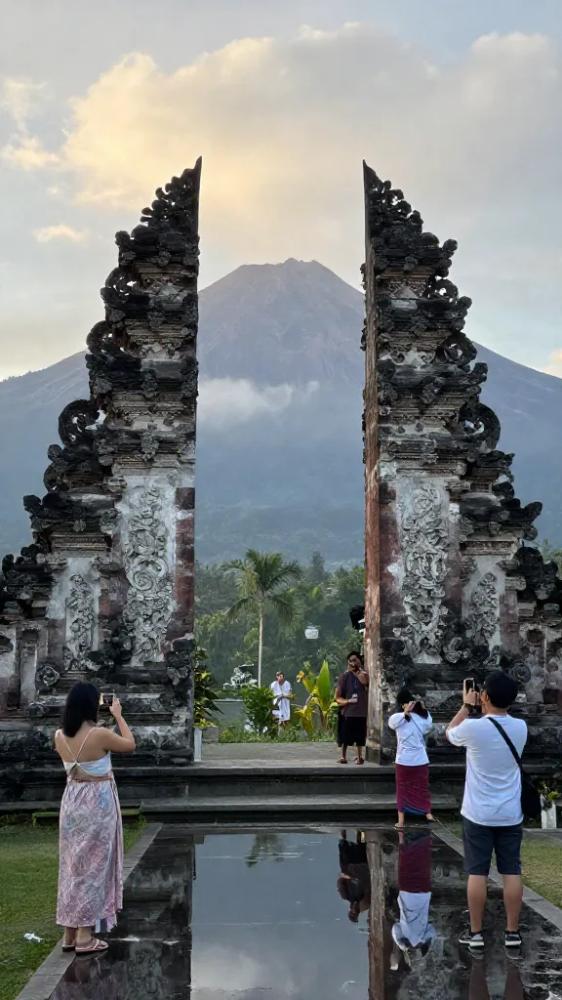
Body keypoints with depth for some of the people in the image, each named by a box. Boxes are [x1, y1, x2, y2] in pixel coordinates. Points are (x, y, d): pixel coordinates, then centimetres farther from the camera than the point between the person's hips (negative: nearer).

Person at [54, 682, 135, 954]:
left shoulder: (60, 736, -3)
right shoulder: (100, 734, -20)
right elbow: (130, 745, -2)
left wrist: (96, 725, 18)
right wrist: (118, 716, 5)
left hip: (72, 800, 6)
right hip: (98, 801, -6)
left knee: (73, 864, 14)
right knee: (94, 866, 3)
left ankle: (70, 933, 20)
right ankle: (85, 936, 6)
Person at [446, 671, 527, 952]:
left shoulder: (473, 728, -16)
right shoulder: (521, 728, -4)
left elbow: (449, 734, 7)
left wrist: (467, 706, 14)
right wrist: (481, 708, 15)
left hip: (478, 814, -3)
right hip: (510, 814, 3)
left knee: (477, 873, 4)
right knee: (511, 872, 8)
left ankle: (475, 933, 11)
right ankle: (513, 932, 13)